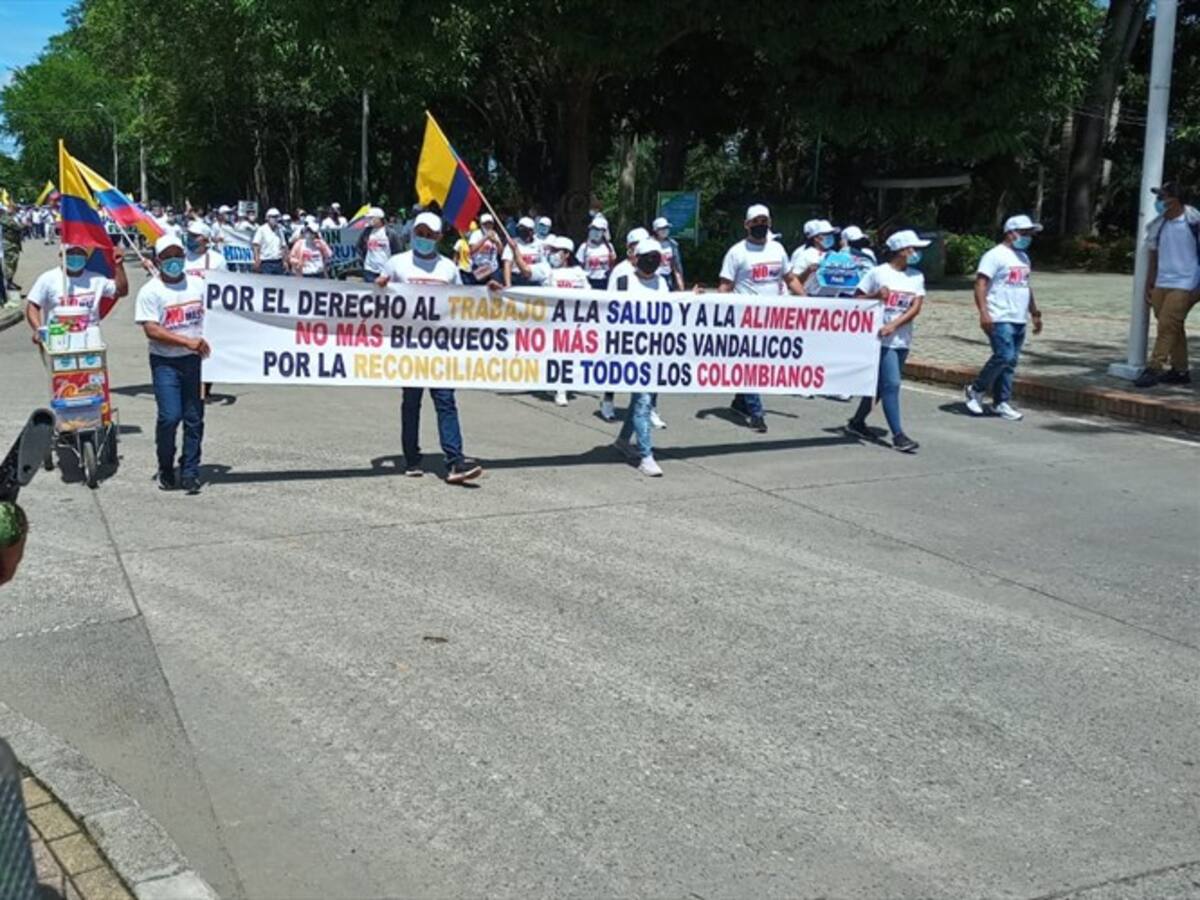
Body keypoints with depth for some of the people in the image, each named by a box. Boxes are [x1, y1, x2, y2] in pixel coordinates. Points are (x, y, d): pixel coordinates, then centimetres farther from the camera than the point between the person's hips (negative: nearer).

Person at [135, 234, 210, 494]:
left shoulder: (198, 284, 8)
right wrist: (187, 341, -22)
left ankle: (189, 473, 13)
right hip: (165, 362, -4)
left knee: (194, 419, 4)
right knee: (170, 416, -11)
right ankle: (165, 469, 10)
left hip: (195, 359, 4)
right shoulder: (150, 291, -5)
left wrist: (208, 343, -2)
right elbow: (151, 330, -13)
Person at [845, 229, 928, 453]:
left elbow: (916, 308, -2)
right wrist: (876, 295, -18)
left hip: (902, 340, 6)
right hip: (882, 339, -6)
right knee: (892, 384, -11)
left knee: (881, 384, 13)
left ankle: (857, 422, 28)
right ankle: (898, 435, -9)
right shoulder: (878, 273, -4)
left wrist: (894, 325, -15)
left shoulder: (917, 277, 8)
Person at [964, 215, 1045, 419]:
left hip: (1019, 320, 8)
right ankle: (976, 390, 3)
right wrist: (983, 312, -24)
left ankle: (1002, 403, 12)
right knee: (1004, 357, -15)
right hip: (1000, 319, -8)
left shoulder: (1023, 257, 19)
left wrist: (1035, 313, 24)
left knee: (1010, 362, 7)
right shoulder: (995, 255, -8)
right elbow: (980, 284, -15)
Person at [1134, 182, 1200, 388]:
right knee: (1173, 328, 11)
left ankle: (1154, 369, -11)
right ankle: (1180, 371, 19)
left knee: (1167, 325, -12)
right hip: (1161, 284, 6)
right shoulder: (1158, 225, 9)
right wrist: (1148, 286, 14)